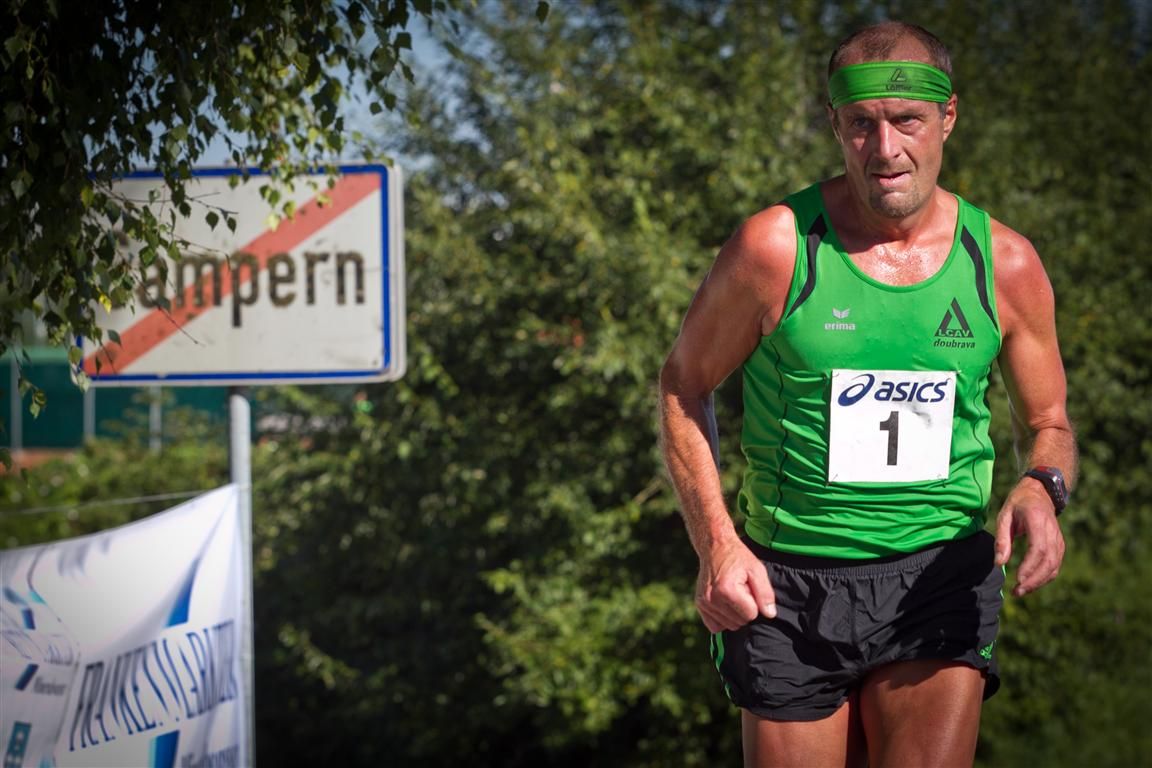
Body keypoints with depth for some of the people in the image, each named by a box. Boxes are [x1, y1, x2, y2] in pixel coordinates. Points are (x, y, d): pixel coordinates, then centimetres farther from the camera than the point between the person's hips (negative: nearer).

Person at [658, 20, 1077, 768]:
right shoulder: (775, 247, -8)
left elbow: (1048, 421, 13)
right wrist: (715, 541, -7)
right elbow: (684, 385, 5)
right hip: (788, 588, 0)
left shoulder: (1004, 263, 0)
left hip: (940, 578, 1)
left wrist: (1042, 489, -11)